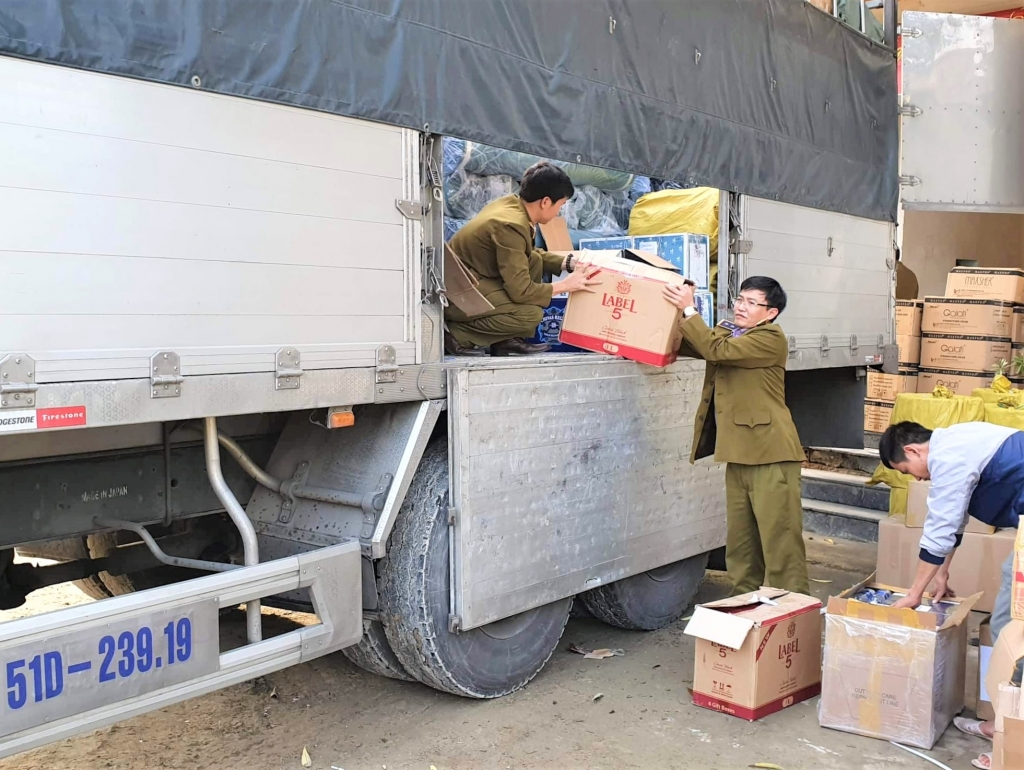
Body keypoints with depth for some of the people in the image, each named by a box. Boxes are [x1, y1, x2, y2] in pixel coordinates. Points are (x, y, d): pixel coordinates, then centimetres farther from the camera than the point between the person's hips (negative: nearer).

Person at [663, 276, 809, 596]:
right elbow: (683, 343, 7)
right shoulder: (727, 331, 16)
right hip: (739, 454, 8)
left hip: (770, 454, -8)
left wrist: (688, 309, -18)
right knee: (740, 541, 14)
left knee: (780, 539, -3)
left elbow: (716, 350, -21)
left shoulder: (771, 338, -10)